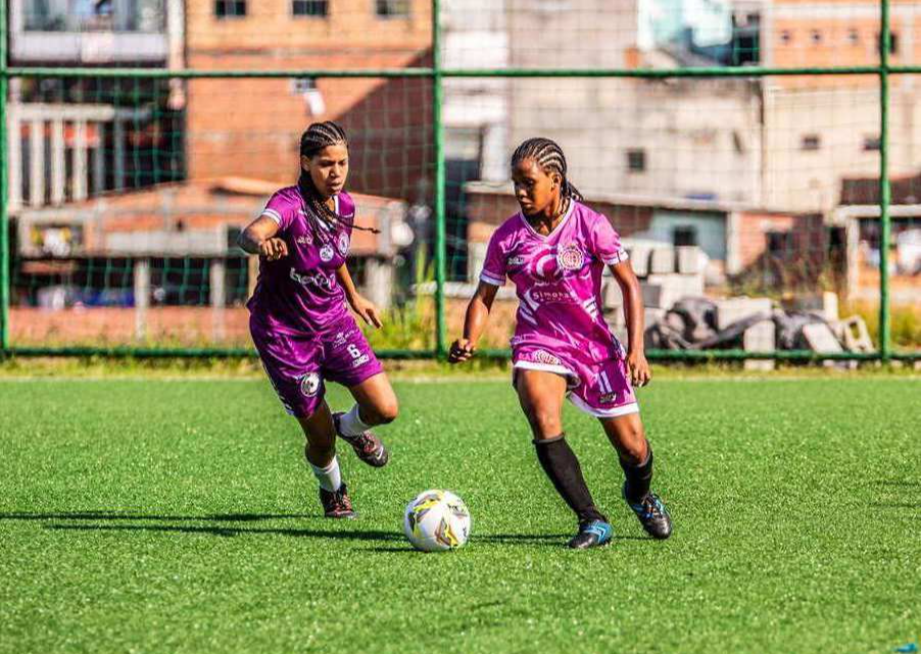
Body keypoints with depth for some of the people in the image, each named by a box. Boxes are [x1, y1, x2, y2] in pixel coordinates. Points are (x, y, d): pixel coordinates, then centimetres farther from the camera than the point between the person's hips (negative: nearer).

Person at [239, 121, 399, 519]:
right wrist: (261, 243, -70)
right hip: (284, 332, -5)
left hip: (333, 322, 5)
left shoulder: (344, 205, -4)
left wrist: (353, 296, 29)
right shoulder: (290, 204, -25)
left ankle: (351, 428, 27)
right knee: (321, 438, 0)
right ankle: (331, 488, 37)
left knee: (384, 408, -11)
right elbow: (252, 233, -47)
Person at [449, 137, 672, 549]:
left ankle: (640, 495, 40)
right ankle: (592, 522, -22)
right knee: (543, 421, -29)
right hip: (537, 343, 1)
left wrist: (636, 349, -12)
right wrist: (469, 341, -17)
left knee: (632, 448, 2)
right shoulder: (508, 237, -5)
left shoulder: (590, 225, -11)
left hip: (594, 345, 0)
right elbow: (484, 297, 3)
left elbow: (629, 283, -4)